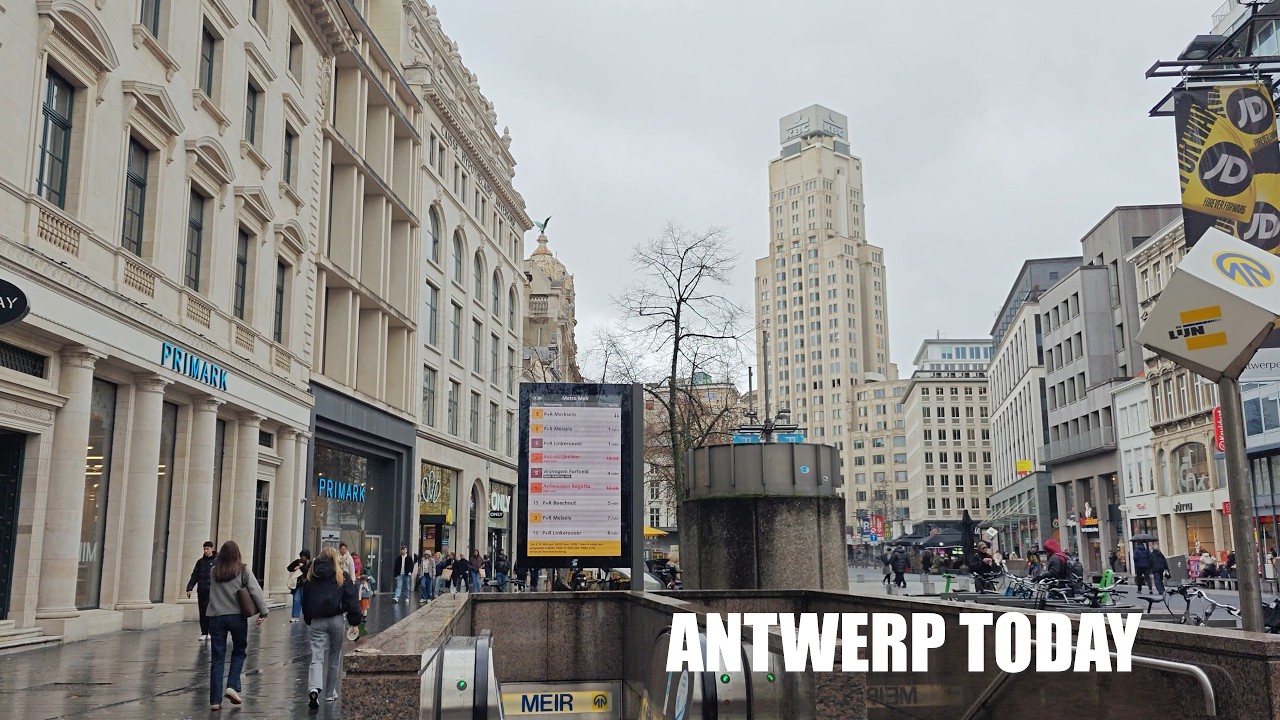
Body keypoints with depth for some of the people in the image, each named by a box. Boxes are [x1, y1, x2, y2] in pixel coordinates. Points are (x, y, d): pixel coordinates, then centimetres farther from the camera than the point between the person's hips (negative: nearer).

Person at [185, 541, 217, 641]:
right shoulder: (200, 561, 11)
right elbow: (194, 576, 10)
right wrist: (189, 588, 1)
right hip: (201, 591, 4)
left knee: (210, 612, -6)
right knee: (202, 613, 5)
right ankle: (204, 633, 11)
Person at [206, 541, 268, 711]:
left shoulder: (213, 572, 5)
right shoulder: (243, 571, -2)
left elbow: (211, 593, 3)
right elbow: (255, 591, -7)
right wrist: (263, 611, -4)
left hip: (216, 617, 2)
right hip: (237, 616, -2)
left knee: (217, 658, 7)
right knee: (239, 651, 18)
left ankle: (215, 700, 6)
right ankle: (232, 686, 0)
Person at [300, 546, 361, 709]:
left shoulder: (311, 576, 10)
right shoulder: (342, 575, 1)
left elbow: (305, 600, 16)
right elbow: (351, 599, -5)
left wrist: (308, 619, 24)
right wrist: (355, 620, -2)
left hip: (316, 621, 2)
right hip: (336, 620, -2)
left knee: (317, 657, -2)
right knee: (335, 657, 12)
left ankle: (314, 689, -25)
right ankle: (331, 693, 19)